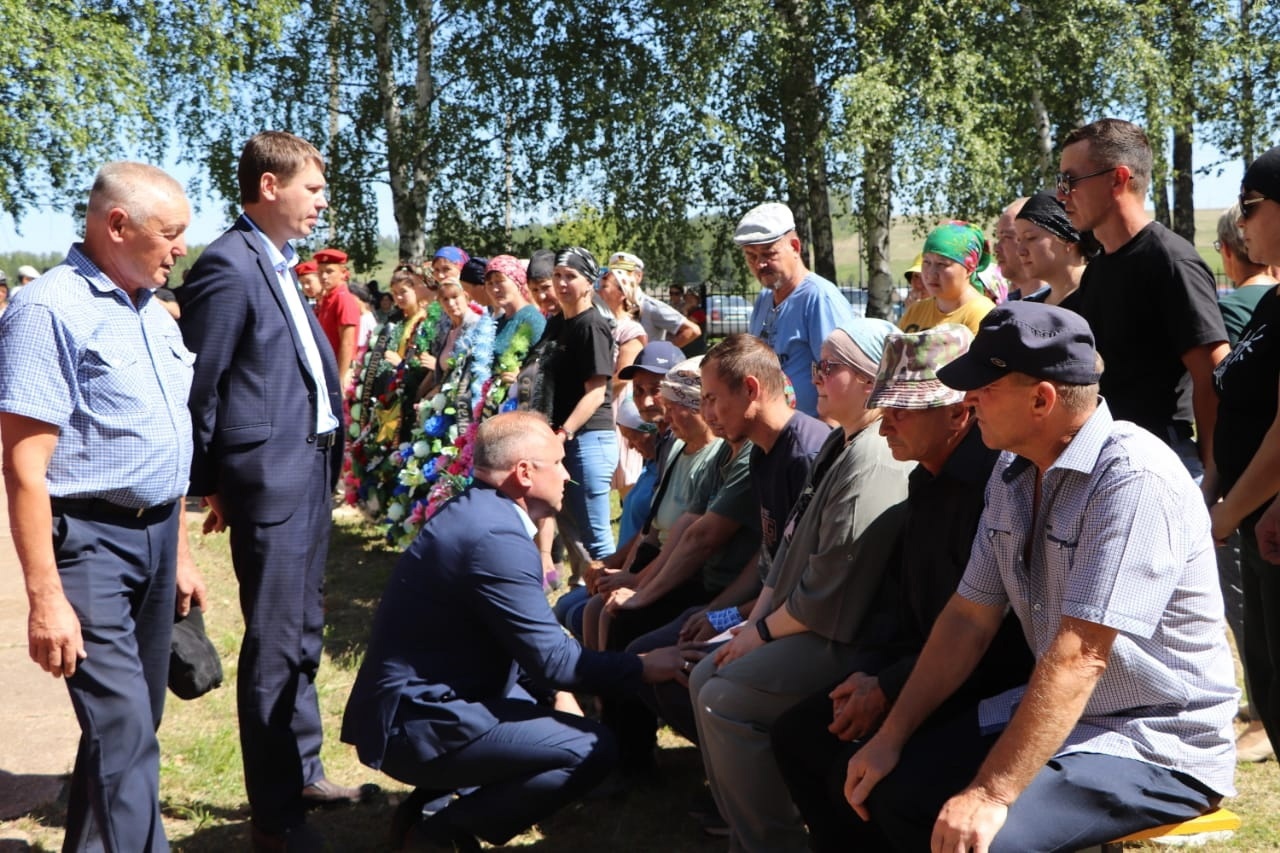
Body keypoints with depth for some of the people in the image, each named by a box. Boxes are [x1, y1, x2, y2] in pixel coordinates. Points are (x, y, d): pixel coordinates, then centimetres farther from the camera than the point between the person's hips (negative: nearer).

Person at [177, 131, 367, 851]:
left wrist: (329, 455, 11)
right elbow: (199, 387, -13)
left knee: (303, 633, 19)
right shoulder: (229, 266, -14)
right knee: (275, 643, -1)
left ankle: (302, 772, 34)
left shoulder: (279, 266, 14)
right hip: (270, 475, -9)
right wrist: (211, 486, -7)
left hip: (310, 469, 10)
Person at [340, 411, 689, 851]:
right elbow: (551, 660, -19)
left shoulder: (475, 511, 9)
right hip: (418, 725, -10)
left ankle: (436, 799, 14)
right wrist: (643, 667, -9)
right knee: (593, 749, -11)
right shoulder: (496, 536, -22)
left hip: (418, 699, 10)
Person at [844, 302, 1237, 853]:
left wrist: (991, 795, -31)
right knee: (889, 786, 0)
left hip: (1158, 745, -8)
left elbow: (1079, 655, -29)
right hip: (1054, 710, 8)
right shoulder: (1013, 472, 3)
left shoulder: (1133, 480, -24)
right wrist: (892, 736, 3)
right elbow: (971, 616, 6)